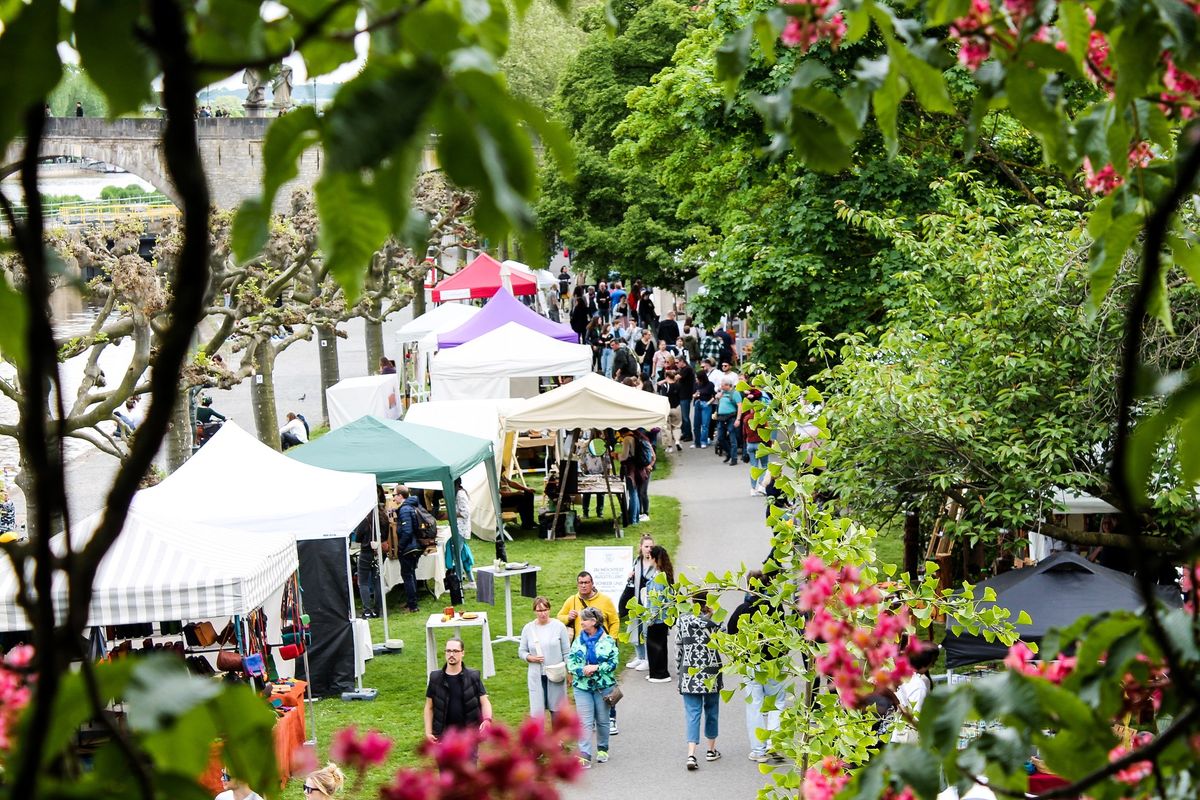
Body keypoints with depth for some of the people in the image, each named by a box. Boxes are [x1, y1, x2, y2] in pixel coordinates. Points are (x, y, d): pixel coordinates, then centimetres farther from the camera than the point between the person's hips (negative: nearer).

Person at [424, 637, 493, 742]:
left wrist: (487, 720, -22)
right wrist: (428, 731, -3)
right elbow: (429, 707, 5)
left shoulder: (473, 676, -2)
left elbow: (484, 701, -3)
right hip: (444, 733, 1)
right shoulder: (436, 678, 0)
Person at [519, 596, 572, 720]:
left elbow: (566, 652, 0)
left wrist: (569, 671, -5)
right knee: (536, 711, -3)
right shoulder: (528, 628, 1)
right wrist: (531, 658, -13)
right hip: (536, 677, 1)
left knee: (556, 709, 11)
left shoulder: (559, 626, -4)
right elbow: (521, 651, 6)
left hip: (556, 676, -1)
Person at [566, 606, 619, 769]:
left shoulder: (607, 640, -5)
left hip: (603, 686, -1)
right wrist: (581, 670, -15)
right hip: (582, 685, 2)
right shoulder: (579, 640, 5)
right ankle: (584, 755, -8)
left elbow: (613, 662, -7)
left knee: (602, 720, 12)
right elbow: (570, 660, 4)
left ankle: (602, 749, 31)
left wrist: (596, 668, -19)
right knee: (585, 722, -5)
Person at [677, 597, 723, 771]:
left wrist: (679, 669, 12)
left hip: (689, 675, 0)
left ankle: (691, 754, -14)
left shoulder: (683, 621, -3)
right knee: (711, 711, 17)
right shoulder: (712, 623, -8)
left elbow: (678, 646, 2)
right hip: (711, 674, 0)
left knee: (692, 713, -1)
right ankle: (711, 750, 28)